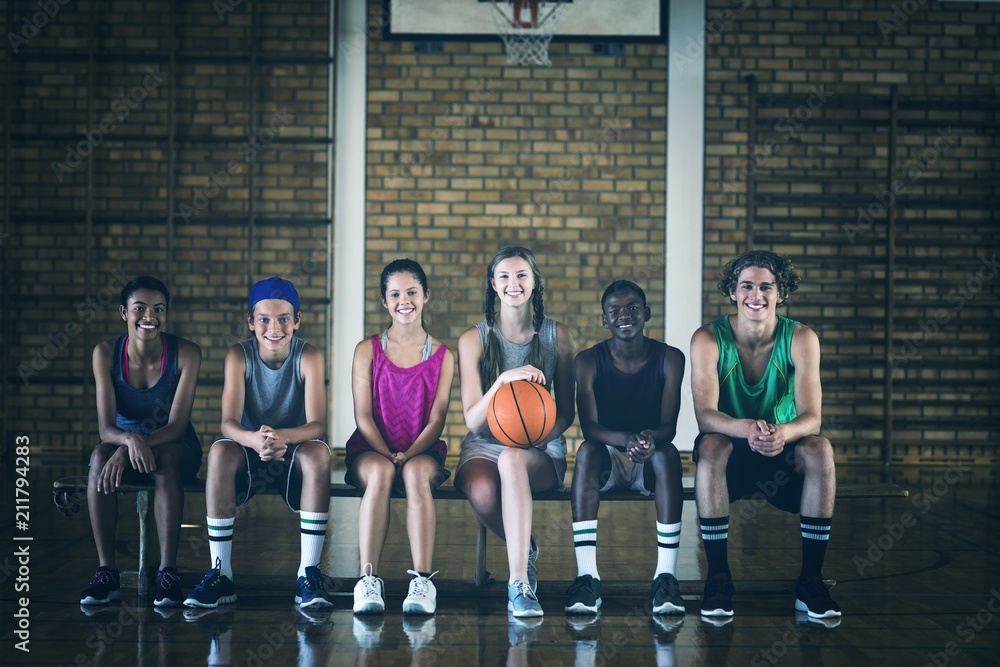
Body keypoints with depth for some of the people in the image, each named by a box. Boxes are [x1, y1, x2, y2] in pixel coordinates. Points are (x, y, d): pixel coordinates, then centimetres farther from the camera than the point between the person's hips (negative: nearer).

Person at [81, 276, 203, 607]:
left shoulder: (186, 353, -16)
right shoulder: (106, 353, -12)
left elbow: (177, 425, -19)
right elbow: (105, 427, -17)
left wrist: (134, 447, -35)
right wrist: (130, 440, -41)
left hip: (175, 448, -1)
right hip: (123, 441, 1)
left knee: (166, 461, -37)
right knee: (101, 456, -33)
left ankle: (168, 571, -33)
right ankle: (106, 571, -29)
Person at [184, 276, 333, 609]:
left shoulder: (309, 357, -11)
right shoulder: (239, 356, -9)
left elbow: (317, 425, -22)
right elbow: (228, 423, -20)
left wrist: (282, 437, -45)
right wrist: (255, 440, -45)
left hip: (294, 457, -1)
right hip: (249, 457, 1)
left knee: (318, 453, -34)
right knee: (220, 451, -32)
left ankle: (308, 574, -27)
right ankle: (220, 574, -25)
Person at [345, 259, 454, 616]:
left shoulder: (442, 356, 8)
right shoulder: (367, 351, 8)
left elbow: (436, 420, 1)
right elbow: (363, 415, 0)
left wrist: (409, 455, -16)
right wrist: (388, 454, -15)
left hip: (422, 451, 0)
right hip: (371, 449, 0)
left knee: (417, 473, -36)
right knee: (380, 472, -36)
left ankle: (422, 582, -43)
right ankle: (368, 580, -40)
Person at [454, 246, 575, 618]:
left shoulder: (557, 336, 4)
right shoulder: (474, 340, 1)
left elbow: (566, 413, 7)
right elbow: (472, 420, -7)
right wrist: (503, 380, -25)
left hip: (542, 452, 0)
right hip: (484, 447, 0)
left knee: (512, 459, -38)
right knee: (482, 493, -36)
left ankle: (519, 584, -39)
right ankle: (525, 551, -2)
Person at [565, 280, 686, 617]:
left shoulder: (670, 358, -5)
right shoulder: (588, 361, -5)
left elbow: (669, 426, -13)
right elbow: (589, 426, -16)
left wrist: (651, 438, -38)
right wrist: (626, 439, -38)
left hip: (650, 463, 0)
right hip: (609, 460, 0)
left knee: (668, 452, -33)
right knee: (587, 450, -33)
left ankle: (666, 575, -38)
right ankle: (586, 575, -39)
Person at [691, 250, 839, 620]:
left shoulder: (801, 339, -11)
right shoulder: (708, 339, -13)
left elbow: (811, 418, -20)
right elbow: (705, 415, -24)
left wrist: (783, 432, -45)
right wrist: (747, 428, -46)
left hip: (783, 456, 1)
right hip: (732, 457, -1)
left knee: (820, 449, -30)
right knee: (711, 447, -34)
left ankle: (810, 581, -19)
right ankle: (717, 575, -23)